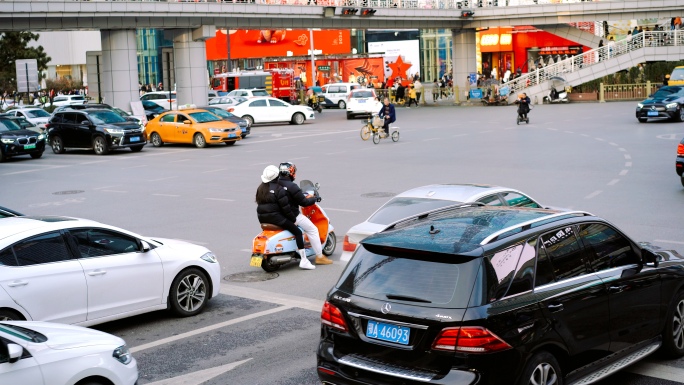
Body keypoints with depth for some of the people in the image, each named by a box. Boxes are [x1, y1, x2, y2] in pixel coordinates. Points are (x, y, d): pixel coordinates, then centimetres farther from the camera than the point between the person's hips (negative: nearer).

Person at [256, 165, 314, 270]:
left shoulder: (260, 188, 11)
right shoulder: (278, 189, -13)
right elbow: (285, 207, -15)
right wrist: (293, 218, -4)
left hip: (262, 218, 9)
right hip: (275, 217, -9)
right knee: (298, 232, -4)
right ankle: (303, 261, -11)